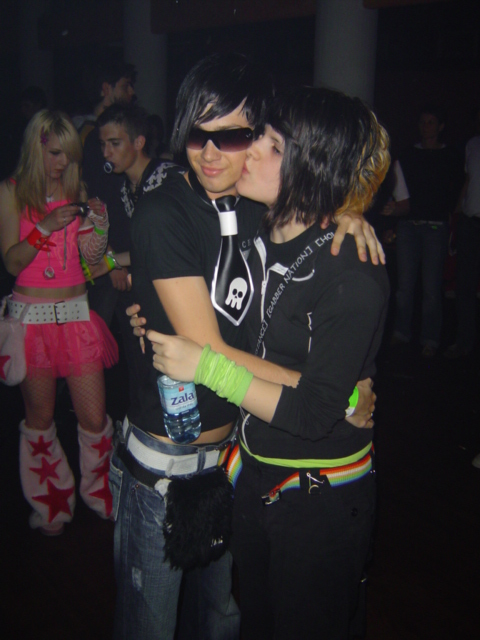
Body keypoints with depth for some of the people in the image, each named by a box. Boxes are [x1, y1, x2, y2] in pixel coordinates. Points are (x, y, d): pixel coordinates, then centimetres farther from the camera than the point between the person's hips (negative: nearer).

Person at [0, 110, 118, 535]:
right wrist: (45, 227, -19)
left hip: (76, 311, 2)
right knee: (40, 416, 10)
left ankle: (101, 494, 26)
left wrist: (96, 224, -12)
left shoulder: (77, 190, 9)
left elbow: (92, 257, 5)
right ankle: (51, 502, 30)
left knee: (95, 417, 0)